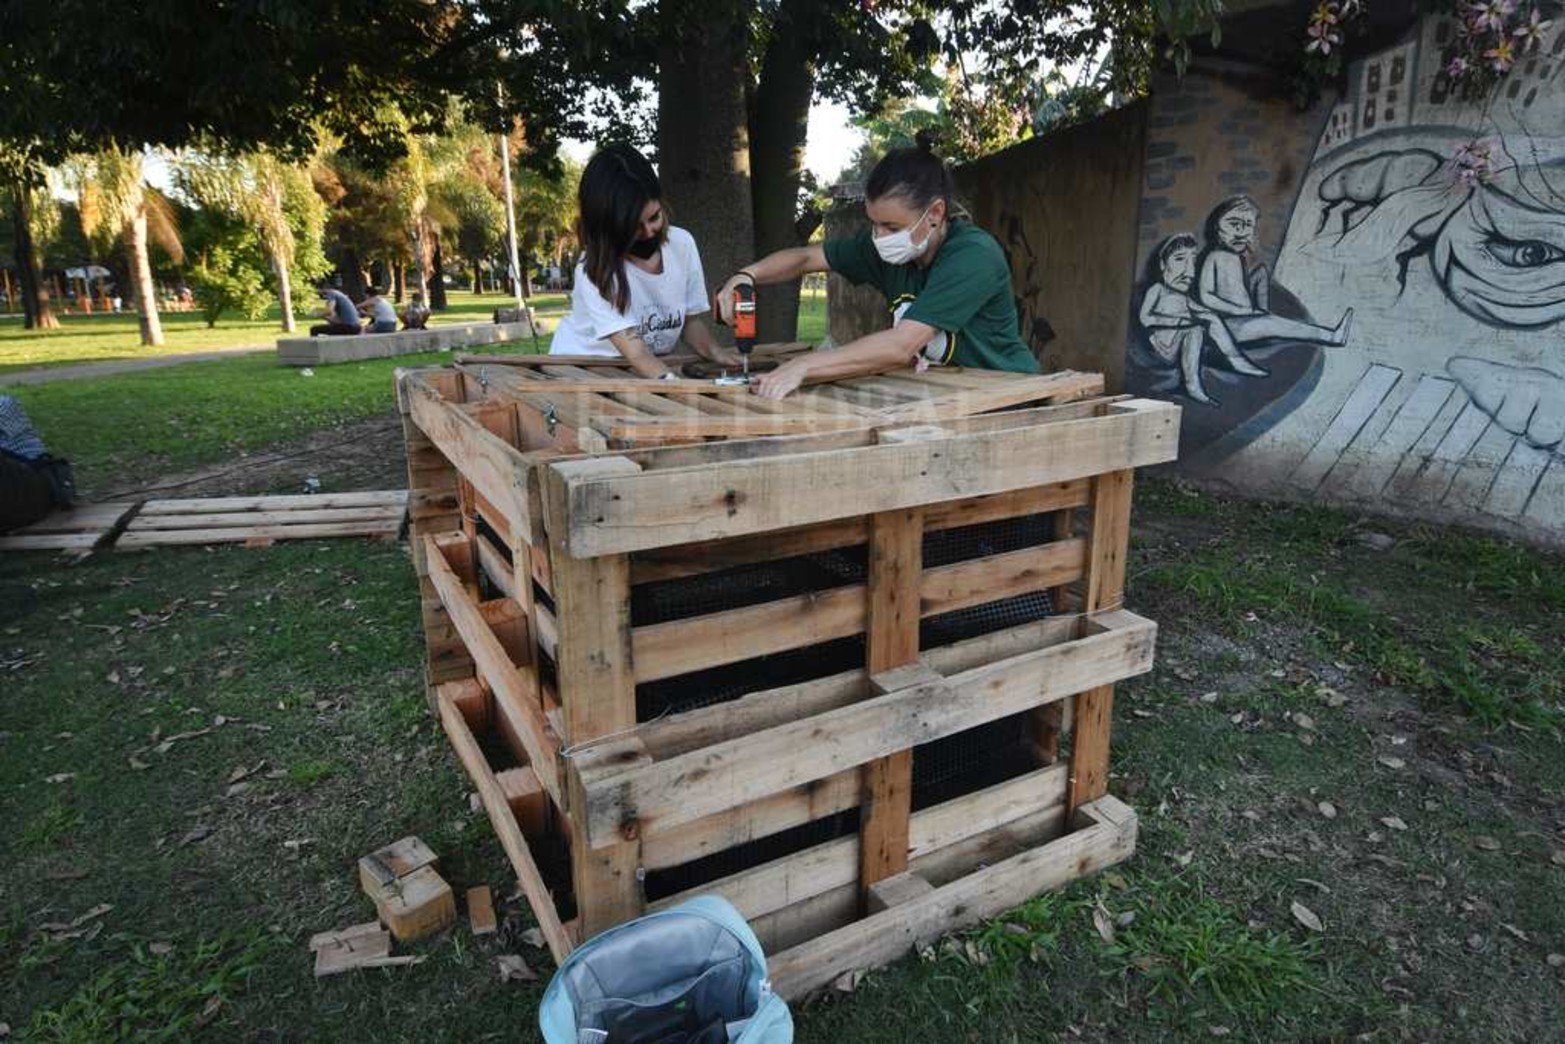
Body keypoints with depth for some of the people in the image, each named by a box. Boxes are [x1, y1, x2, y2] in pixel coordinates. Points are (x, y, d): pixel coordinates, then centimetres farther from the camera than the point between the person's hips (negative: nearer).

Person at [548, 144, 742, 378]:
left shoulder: (682, 244, -9)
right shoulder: (594, 270, -24)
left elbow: (691, 319, 0)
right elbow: (636, 353, -31)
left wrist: (714, 350, -20)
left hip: (656, 368, 4)